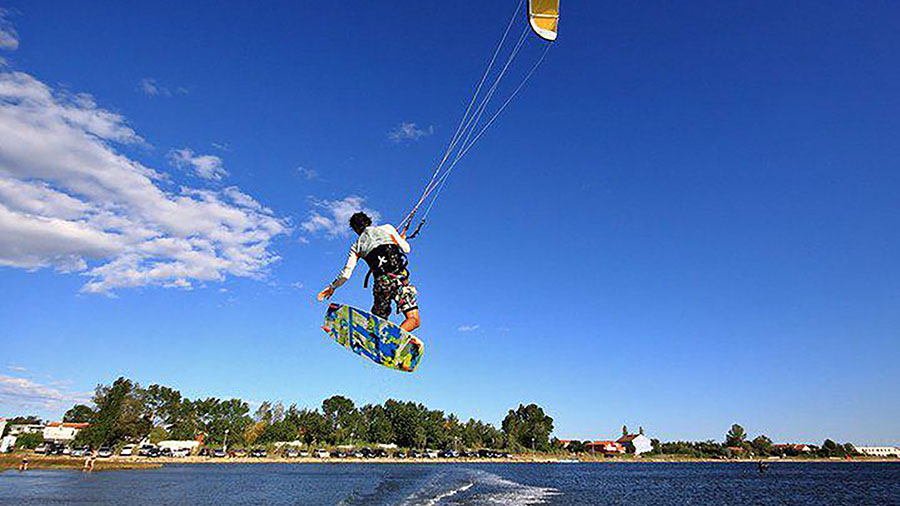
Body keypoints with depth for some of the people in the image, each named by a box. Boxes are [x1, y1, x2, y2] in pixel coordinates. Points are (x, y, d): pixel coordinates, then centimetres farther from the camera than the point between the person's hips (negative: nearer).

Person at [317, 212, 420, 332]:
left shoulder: (357, 246, 20)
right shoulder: (386, 228, 17)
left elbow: (346, 274, 14)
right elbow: (405, 249, 15)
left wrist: (332, 286, 31)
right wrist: (402, 239, 37)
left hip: (380, 282, 2)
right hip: (399, 277, -2)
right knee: (413, 319, -7)